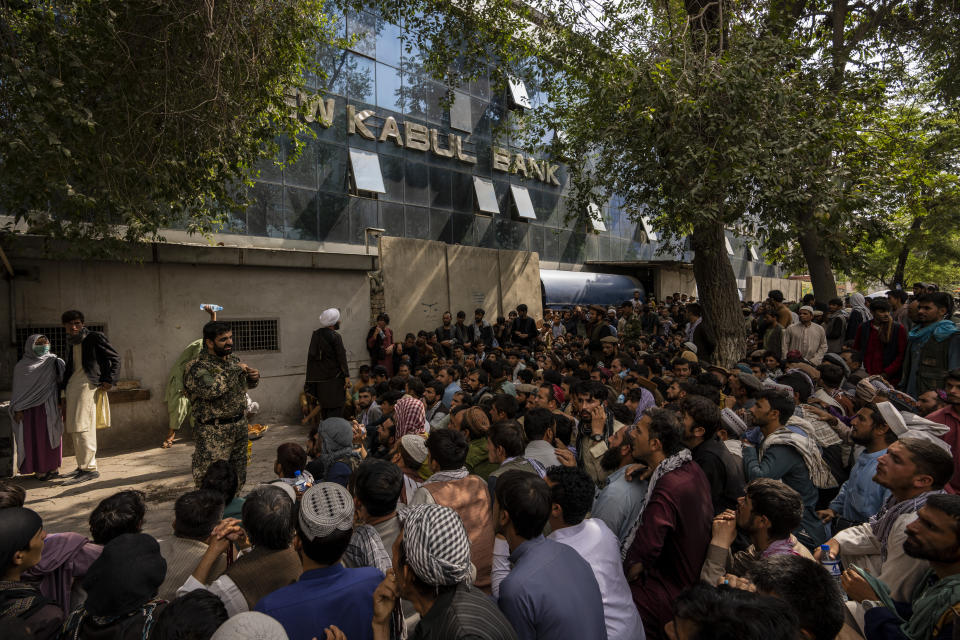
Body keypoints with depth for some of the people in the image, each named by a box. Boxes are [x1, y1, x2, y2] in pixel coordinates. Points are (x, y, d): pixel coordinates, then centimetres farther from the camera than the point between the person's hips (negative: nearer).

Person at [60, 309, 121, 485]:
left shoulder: (95, 338, -2)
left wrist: (109, 380, -13)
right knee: (73, 429, 10)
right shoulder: (72, 344, 19)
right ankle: (82, 466, 19)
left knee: (82, 428, -12)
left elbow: (115, 358, -5)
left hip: (88, 386, -8)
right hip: (72, 386, 8)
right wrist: (64, 385, 14)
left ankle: (90, 469, -8)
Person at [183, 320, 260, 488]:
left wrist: (254, 377, 2)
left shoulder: (234, 360, 9)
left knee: (238, 480, 17)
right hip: (214, 435, -7)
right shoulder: (197, 367, -13)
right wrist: (235, 370, -21)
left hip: (240, 428, 7)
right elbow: (210, 389, -32)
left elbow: (247, 385, 26)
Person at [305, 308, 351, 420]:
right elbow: (341, 357, -15)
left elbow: (310, 356, 11)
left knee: (324, 408, 17)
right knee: (335, 409, -2)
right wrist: (347, 376, -14)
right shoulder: (335, 336, -13)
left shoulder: (315, 335, 7)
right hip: (334, 379, -7)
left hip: (319, 378, 7)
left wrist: (309, 379, 17)